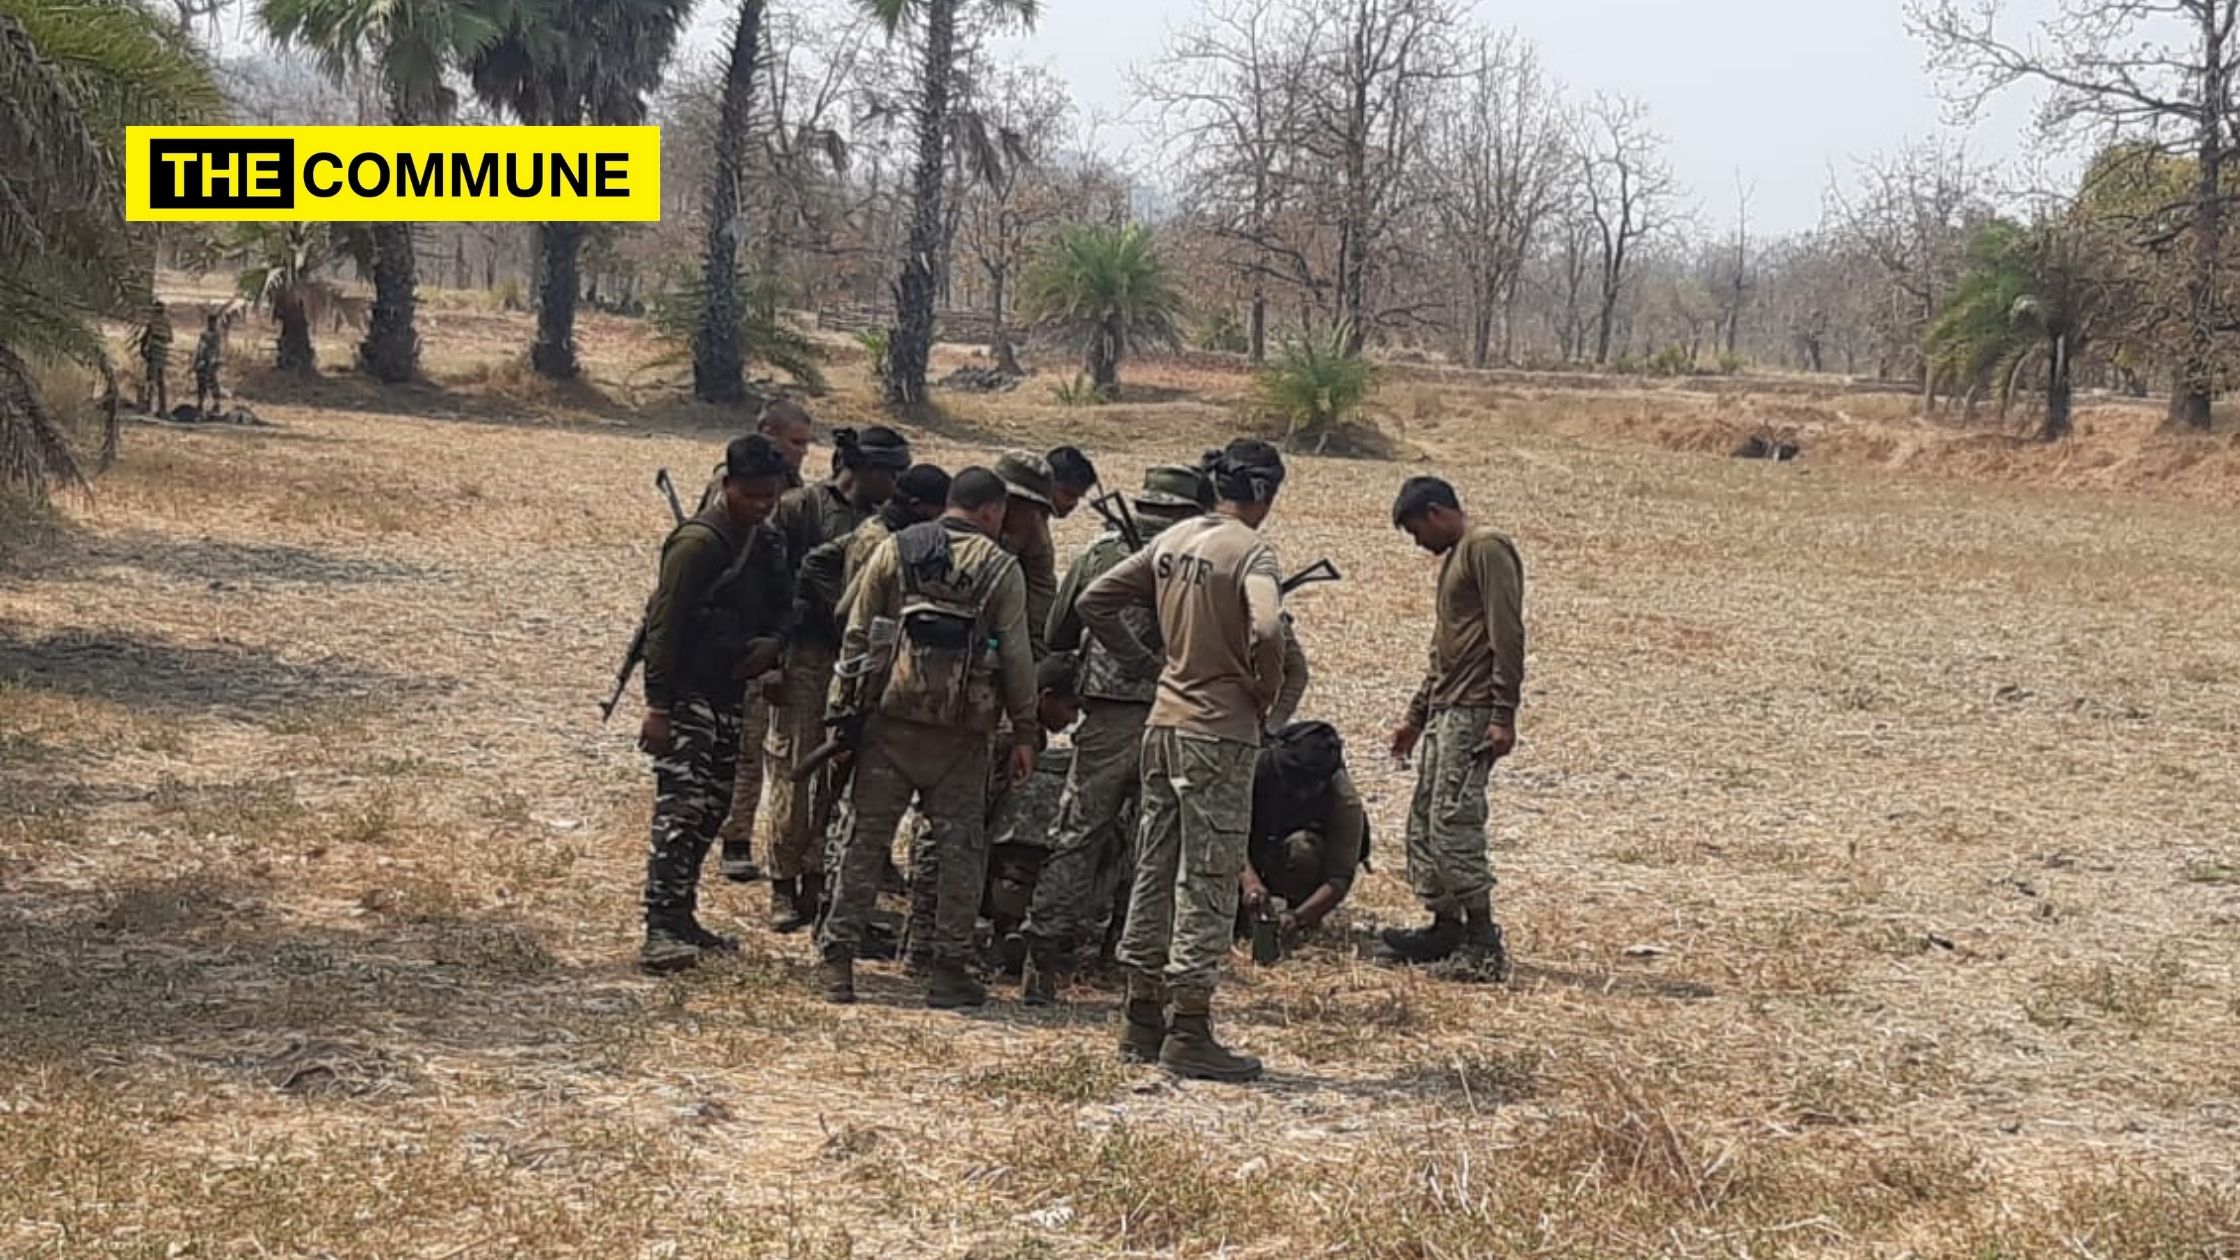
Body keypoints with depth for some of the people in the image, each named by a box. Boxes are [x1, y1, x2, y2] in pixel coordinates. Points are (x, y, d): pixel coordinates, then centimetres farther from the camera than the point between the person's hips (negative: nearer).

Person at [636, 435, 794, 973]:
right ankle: (660, 933, -18)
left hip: (728, 696, 9)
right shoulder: (699, 541, -13)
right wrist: (657, 705, -20)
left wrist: (772, 642, -3)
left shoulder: (760, 544, 13)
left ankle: (682, 918, 21)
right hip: (688, 696, -9)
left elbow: (769, 608, 22)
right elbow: (663, 625, -16)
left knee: (711, 809, 13)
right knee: (680, 808, -15)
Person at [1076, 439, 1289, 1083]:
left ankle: (1143, 1023, 21)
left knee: (1155, 871, 14)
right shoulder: (1251, 551, -14)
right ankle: (1189, 1034, 1)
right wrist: (1267, 691, -13)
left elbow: (1094, 601, 11)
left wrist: (1144, 662, 13)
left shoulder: (1172, 540, 8)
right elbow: (1265, 631, -30)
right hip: (1219, 733, -7)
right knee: (1208, 882, -1)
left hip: (1163, 723, 7)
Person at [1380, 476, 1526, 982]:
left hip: (1473, 712, -10)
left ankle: (1484, 943, -11)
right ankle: (1445, 926, 17)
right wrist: (1416, 714, 29)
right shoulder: (1455, 557, 22)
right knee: (1425, 820, 10)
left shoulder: (1487, 550, -9)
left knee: (1454, 820, -14)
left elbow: (1508, 636, -17)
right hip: (1444, 710, 10)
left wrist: (1503, 715, -22)